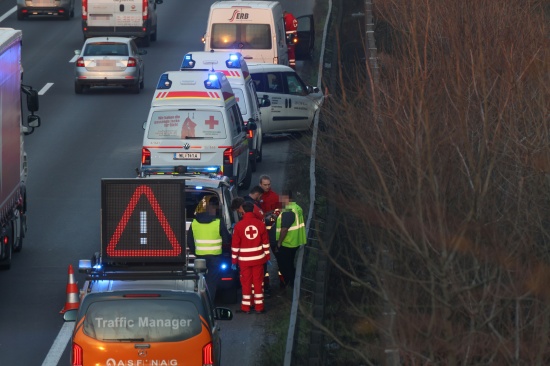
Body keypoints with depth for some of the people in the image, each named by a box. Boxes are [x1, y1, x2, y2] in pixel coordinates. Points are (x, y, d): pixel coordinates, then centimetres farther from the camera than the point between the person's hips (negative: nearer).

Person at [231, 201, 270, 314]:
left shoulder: (239, 226, -9)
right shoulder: (260, 224, -3)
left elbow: (235, 245, -6)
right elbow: (266, 243, 3)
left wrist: (234, 261, 1)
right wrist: (267, 257, 13)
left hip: (244, 260, -2)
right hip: (258, 258, 2)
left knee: (246, 282, 6)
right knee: (258, 282, 8)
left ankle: (246, 307, 8)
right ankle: (259, 306, 9)